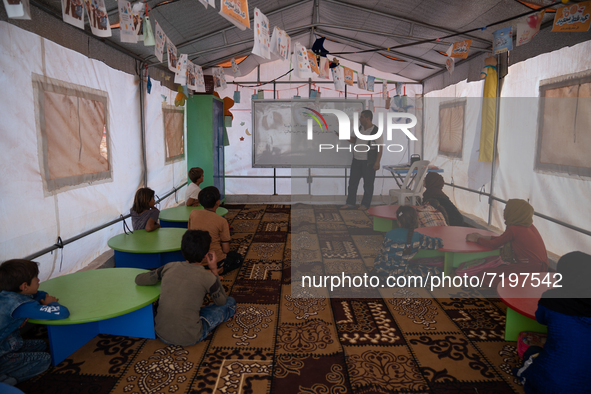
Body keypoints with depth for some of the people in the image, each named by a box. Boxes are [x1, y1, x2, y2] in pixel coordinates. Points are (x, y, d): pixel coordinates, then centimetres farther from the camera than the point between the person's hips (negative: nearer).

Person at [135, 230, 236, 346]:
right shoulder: (207, 278, -15)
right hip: (189, 338, -4)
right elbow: (221, 301, 5)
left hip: (161, 334, 5)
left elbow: (138, 279, 11)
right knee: (230, 302, 12)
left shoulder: (169, 267, -5)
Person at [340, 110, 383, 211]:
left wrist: (377, 162, -17)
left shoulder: (376, 131, -12)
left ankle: (365, 204, 16)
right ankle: (350, 203, 17)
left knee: (368, 184, 4)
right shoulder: (360, 128, 10)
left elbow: (380, 148, -13)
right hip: (356, 161, 7)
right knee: (352, 182, 8)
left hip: (369, 163, -7)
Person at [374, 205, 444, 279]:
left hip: (381, 270, 4)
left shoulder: (389, 234, -3)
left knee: (379, 257, 39)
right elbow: (439, 243, 6)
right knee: (437, 269, 3)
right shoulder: (418, 238, -7)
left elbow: (383, 252, 7)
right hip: (401, 272, -3)